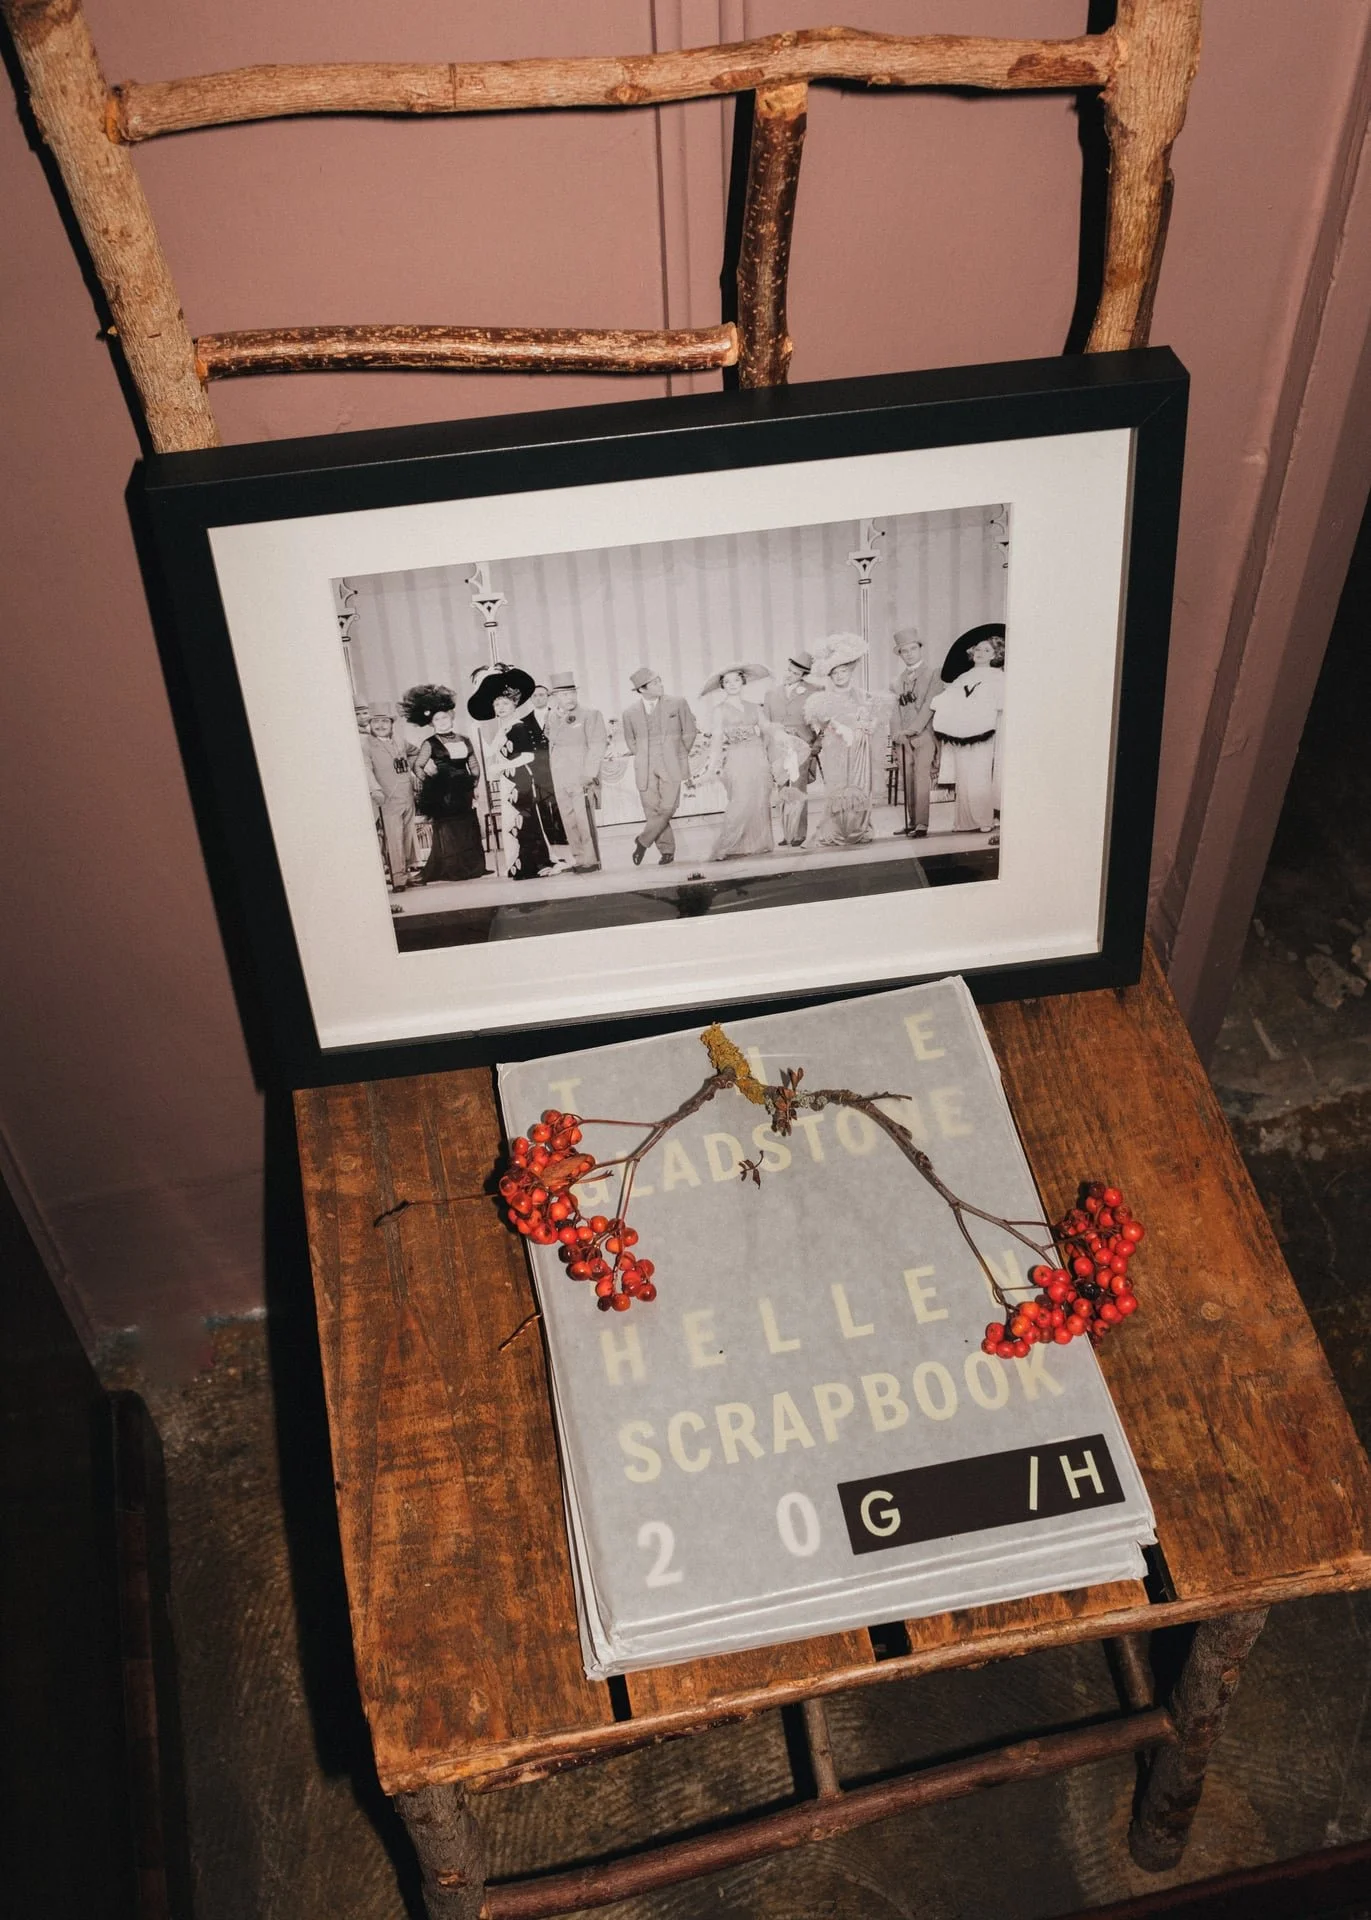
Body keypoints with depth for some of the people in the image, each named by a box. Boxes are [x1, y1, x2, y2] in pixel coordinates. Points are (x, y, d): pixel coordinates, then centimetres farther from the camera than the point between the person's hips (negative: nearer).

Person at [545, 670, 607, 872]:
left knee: (584, 820, -8)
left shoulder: (589, 715, -3)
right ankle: (578, 860, 12)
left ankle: (591, 860, -1)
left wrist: (589, 775, -13)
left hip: (582, 777, -5)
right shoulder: (552, 718, 14)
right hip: (560, 780, 5)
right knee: (569, 821, 6)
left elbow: (597, 746, -8)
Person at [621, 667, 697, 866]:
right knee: (652, 811, -1)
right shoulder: (630, 712, 3)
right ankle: (667, 850, 10)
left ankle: (643, 841, 3)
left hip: (671, 766, -1)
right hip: (645, 769, 1)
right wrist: (643, 759, 9)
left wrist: (680, 756, 7)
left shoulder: (677, 703, 1)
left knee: (667, 808, -13)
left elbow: (689, 731, 9)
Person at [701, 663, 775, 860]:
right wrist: (714, 765, -9)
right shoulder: (720, 710, 6)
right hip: (736, 760, -4)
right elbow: (718, 738, 0)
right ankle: (726, 847, -9)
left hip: (758, 758, 4)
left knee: (760, 802, 0)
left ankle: (759, 843, 8)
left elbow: (767, 730, 13)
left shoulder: (754, 707, 14)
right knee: (742, 803, -13)